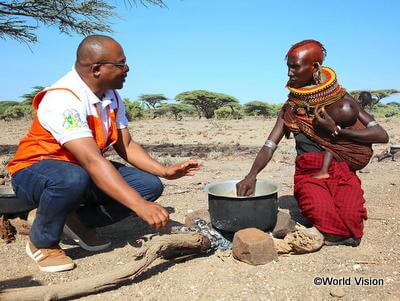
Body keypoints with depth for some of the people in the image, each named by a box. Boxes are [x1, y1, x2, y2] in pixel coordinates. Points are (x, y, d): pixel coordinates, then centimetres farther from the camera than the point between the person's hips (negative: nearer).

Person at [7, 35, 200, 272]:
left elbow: (126, 146, 0)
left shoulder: (112, 97, -2)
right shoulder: (63, 99, -28)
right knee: (74, 179, -41)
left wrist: (165, 171, -14)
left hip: (84, 170, 7)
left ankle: (78, 220, 5)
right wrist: (140, 205, -44)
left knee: (150, 185, -10)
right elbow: (92, 161, -38)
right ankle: (42, 243, -10)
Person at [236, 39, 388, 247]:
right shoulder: (290, 109, 9)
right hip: (309, 174, 1)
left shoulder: (341, 99, 4)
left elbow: (382, 135, -1)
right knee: (325, 221, -23)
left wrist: (337, 130, -10)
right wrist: (251, 175, -17)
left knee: (350, 220, -23)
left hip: (343, 173, 0)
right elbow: (269, 146, 0)